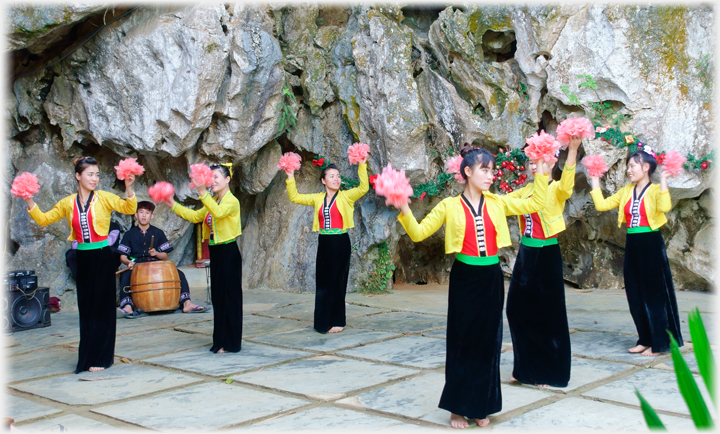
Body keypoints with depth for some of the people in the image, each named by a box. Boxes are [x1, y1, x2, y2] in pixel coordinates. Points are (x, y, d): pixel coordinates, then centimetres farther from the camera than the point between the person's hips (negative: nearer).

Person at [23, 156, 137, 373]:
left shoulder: (105, 198, -4)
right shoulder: (68, 203, 7)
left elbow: (128, 209, -17)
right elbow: (43, 219, 12)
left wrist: (128, 188, -32)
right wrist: (29, 202, -1)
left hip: (102, 257, -4)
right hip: (83, 258, 4)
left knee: (101, 307, 1)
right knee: (85, 308, 10)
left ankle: (101, 357, 11)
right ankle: (88, 356, 21)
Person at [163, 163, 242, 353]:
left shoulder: (231, 201, -11)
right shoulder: (213, 202, 16)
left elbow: (218, 212, -31)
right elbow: (195, 216, 18)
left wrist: (203, 193, -40)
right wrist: (174, 205, 10)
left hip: (228, 253, -9)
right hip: (215, 252, 9)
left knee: (229, 297, -4)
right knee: (218, 297, 12)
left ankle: (231, 343, 3)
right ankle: (221, 340, 20)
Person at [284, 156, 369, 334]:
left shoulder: (345, 197, -1)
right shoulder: (318, 199, 9)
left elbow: (363, 188, -14)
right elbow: (294, 197, 12)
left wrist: (362, 166, -20)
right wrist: (290, 178, 4)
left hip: (340, 244, -4)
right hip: (324, 244, 4)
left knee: (337, 282, -1)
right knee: (323, 282, 7)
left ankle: (337, 321, 9)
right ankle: (324, 321, 16)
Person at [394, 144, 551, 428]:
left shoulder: (498, 203, 6)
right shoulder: (450, 206, -2)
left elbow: (535, 205, 11)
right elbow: (418, 233, -3)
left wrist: (541, 174, 6)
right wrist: (404, 211, -18)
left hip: (491, 278, 3)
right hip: (464, 279, -3)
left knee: (488, 341, 8)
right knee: (462, 342, 4)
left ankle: (481, 406, 21)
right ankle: (458, 407, 17)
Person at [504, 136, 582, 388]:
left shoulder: (555, 190, -8)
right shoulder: (525, 191, 10)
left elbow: (566, 182, -31)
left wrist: (572, 150, -43)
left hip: (547, 255, -6)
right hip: (525, 254, 7)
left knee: (549, 314, 0)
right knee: (517, 309, 8)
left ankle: (552, 373, 13)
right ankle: (526, 369, 23)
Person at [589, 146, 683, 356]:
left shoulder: (655, 190, -7)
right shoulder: (626, 191, 11)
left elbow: (665, 207, -28)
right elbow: (601, 204, 6)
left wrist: (663, 181, -26)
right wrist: (595, 181, 10)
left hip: (651, 244, -7)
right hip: (632, 245, 7)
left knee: (654, 294, 0)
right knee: (635, 295, 11)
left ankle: (659, 343, 9)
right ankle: (645, 340, 22)